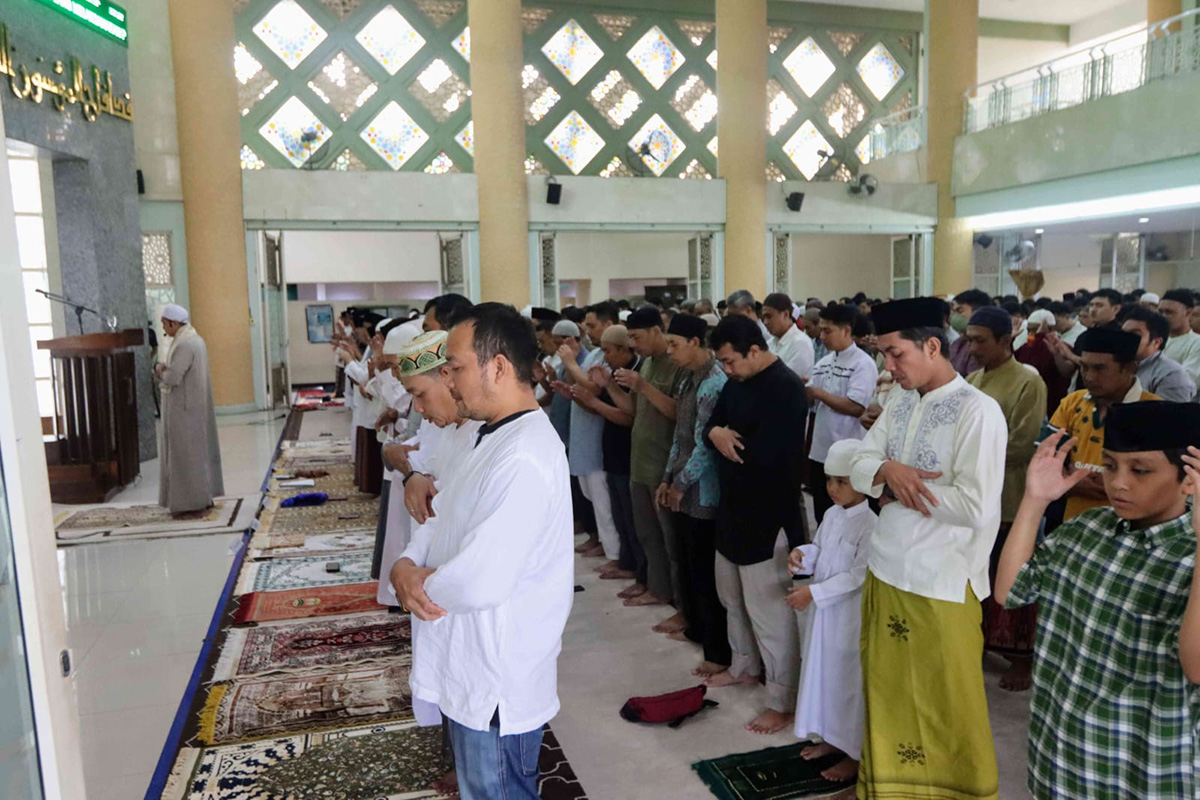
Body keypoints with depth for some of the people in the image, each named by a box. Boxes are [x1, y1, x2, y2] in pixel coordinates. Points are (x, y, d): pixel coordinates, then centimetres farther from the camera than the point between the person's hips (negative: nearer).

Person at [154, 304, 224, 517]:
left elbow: (171, 378, -24)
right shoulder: (195, 340, 11)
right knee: (198, 450, 14)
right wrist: (164, 368, -1)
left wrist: (160, 369, -4)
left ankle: (193, 503, 3)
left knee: (186, 454, -3)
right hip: (195, 406, 10)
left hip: (184, 409, -10)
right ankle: (203, 497, 21)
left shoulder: (184, 345, -20)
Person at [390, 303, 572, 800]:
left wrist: (419, 583, -13)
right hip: (468, 669, 9)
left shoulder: (523, 458, -29)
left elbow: (479, 583, -34)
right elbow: (446, 519, 11)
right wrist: (408, 564, -10)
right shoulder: (494, 436, 6)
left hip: (496, 686, -9)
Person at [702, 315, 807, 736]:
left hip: (768, 516, -9)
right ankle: (745, 665, 43)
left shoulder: (786, 389, -22)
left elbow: (766, 456, -30)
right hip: (733, 507, 10)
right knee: (733, 597, 23)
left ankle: (783, 702, 13)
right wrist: (716, 434, -11)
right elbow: (711, 424, 11)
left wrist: (729, 440, -13)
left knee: (769, 610, -1)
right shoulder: (736, 381, 8)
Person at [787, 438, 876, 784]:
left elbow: (859, 575, -23)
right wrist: (802, 554, -7)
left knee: (848, 679, 4)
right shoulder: (831, 515, 5)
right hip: (823, 611, 8)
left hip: (850, 617, -8)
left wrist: (813, 592, -24)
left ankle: (855, 753, 20)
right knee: (823, 673, 18)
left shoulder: (870, 525, -21)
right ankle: (831, 737, 35)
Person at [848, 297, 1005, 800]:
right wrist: (887, 470, -16)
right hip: (886, 566, 7)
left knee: (944, 702, 12)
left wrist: (899, 491, -13)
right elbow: (859, 467, 6)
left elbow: (975, 506, -23)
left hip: (941, 580, -6)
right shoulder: (900, 401, 5)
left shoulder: (978, 411, -16)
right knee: (889, 691, 21)